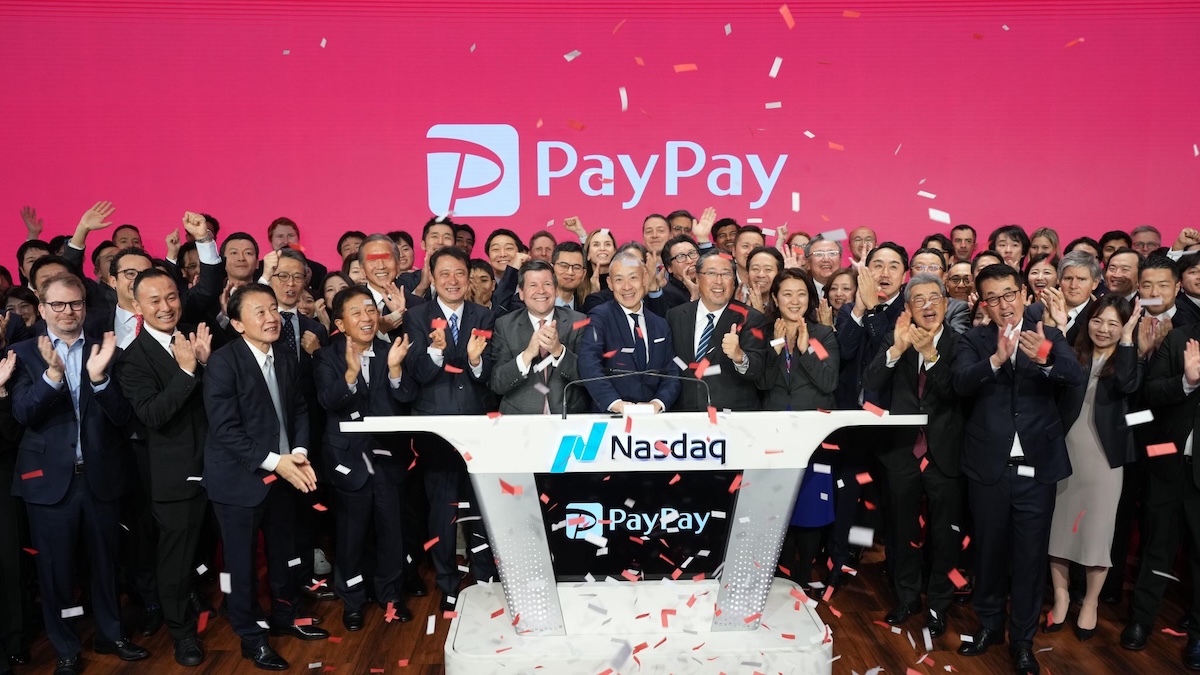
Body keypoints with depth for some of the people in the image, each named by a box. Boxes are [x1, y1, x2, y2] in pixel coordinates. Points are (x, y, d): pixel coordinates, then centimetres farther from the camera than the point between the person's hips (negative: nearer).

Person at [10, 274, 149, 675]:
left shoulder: (105, 350, 1)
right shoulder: (25, 353, -1)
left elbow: (123, 416, -8)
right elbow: (23, 413, -14)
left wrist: (99, 375, -25)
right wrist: (52, 373, -30)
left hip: (100, 475, 1)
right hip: (50, 478, -1)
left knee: (105, 561, 16)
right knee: (55, 568, 10)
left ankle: (110, 634, 35)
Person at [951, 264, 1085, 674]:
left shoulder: (1049, 337, 2)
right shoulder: (973, 341, 0)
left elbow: (1078, 377, -16)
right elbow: (962, 383, -18)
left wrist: (1046, 358, -37)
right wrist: (996, 359, -36)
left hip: (1037, 467, 0)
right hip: (989, 467, 0)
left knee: (1031, 555, 8)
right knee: (989, 550, 14)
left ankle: (1023, 639, 24)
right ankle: (989, 624, 34)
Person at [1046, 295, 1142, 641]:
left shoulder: (1128, 360, 1)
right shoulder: (1074, 355, 6)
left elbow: (1128, 386, -22)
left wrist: (1126, 339, -19)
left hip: (1104, 456, -1)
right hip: (1064, 453, 2)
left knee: (1097, 531, 6)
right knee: (1058, 526, 8)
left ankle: (1090, 603, 24)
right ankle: (1061, 597, 25)